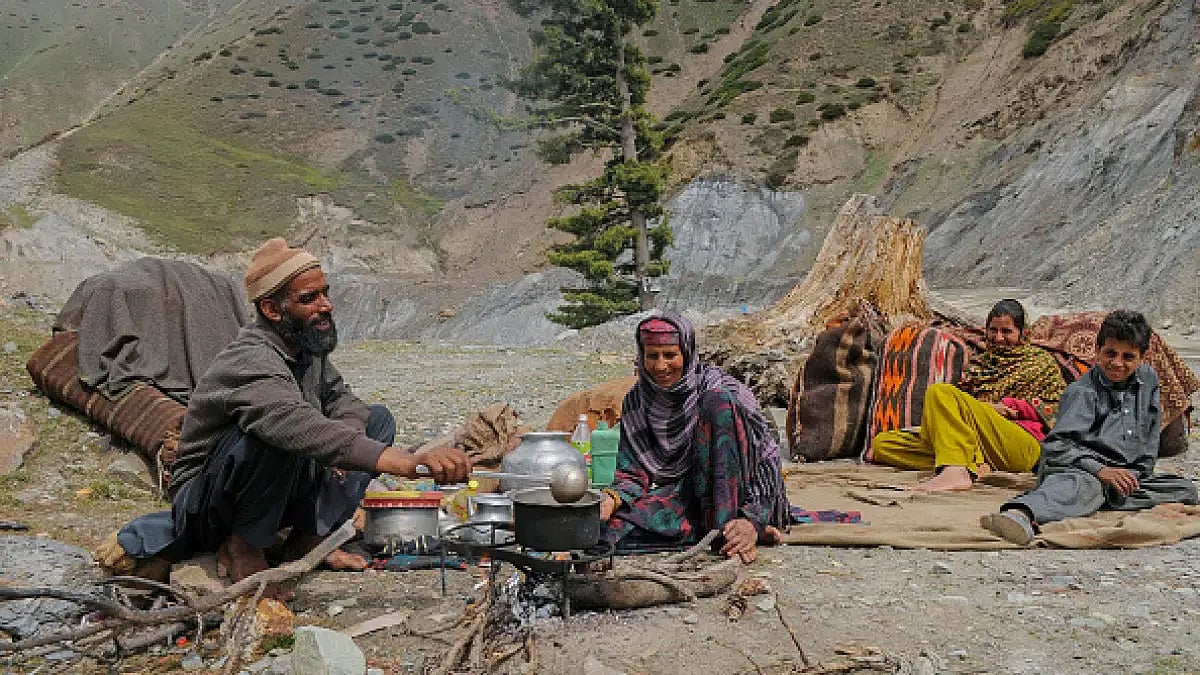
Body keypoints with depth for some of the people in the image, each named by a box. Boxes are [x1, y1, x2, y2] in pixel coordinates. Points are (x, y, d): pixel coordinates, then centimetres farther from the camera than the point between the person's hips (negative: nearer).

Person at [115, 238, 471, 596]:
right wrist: (409, 463, -59)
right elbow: (302, 428, -48)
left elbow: (340, 397, 12)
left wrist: (348, 440, -15)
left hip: (279, 485, 8)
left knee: (378, 419, 0)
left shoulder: (305, 346, -2)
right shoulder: (250, 361, -30)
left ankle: (312, 536, -5)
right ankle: (244, 547, -14)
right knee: (273, 434, -39)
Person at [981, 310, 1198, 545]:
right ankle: (1022, 515, -75)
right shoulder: (1082, 392, -6)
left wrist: (1139, 474, 14)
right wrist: (1100, 470, -26)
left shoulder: (1148, 379, 13)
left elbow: (1150, 432, 25)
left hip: (1127, 474, 7)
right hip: (1077, 468, -7)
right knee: (1085, 485, -41)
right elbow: (1055, 446, -16)